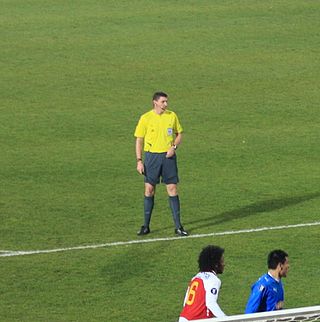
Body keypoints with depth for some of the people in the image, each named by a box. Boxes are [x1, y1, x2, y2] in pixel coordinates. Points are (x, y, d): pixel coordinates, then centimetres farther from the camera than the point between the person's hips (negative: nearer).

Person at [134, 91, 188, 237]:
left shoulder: (172, 116, 3)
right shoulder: (145, 118, -3)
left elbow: (179, 134, 13)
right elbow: (139, 140, 1)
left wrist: (174, 147, -6)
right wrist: (139, 161, -6)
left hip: (168, 156, 1)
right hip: (152, 156, -1)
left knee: (172, 189, -1)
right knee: (149, 190, 1)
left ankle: (178, 226, 4)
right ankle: (146, 226, 11)